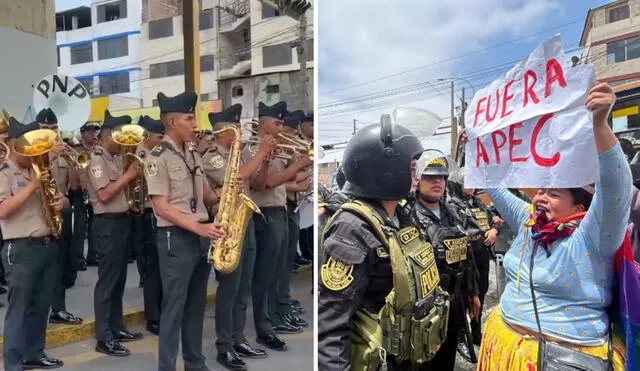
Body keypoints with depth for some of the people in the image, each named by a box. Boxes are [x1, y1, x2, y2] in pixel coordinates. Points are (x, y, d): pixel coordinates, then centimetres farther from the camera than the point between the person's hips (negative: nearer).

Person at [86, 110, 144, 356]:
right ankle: (103, 338, 3)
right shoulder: (96, 158, -13)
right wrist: (128, 175, -16)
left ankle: (116, 327, 26)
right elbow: (104, 195, -22)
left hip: (121, 221, 9)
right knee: (107, 280, -4)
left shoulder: (116, 157, 14)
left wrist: (133, 173, 3)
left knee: (119, 278, 15)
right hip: (107, 224, -9)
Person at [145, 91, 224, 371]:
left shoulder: (193, 155, 13)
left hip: (202, 236, 8)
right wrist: (199, 228, -22)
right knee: (174, 306, -1)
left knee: (196, 304, 15)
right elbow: (161, 207, -16)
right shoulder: (158, 158, -11)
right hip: (175, 237, -7)